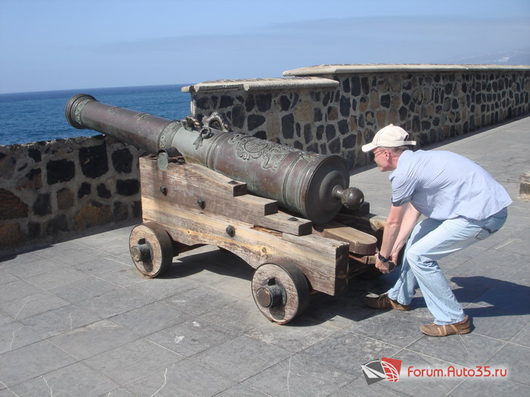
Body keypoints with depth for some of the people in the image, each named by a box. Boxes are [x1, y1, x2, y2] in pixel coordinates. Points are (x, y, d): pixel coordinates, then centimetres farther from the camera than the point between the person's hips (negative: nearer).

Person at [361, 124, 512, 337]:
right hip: (484, 203, 10)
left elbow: (394, 222, -6)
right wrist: (395, 249, 21)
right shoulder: (416, 161, 13)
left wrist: (383, 256, 9)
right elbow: (413, 212, 19)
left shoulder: (404, 172, -16)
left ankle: (454, 320, 4)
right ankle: (399, 298, 33)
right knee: (418, 235, 18)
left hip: (482, 213, -10)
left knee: (419, 256, -6)